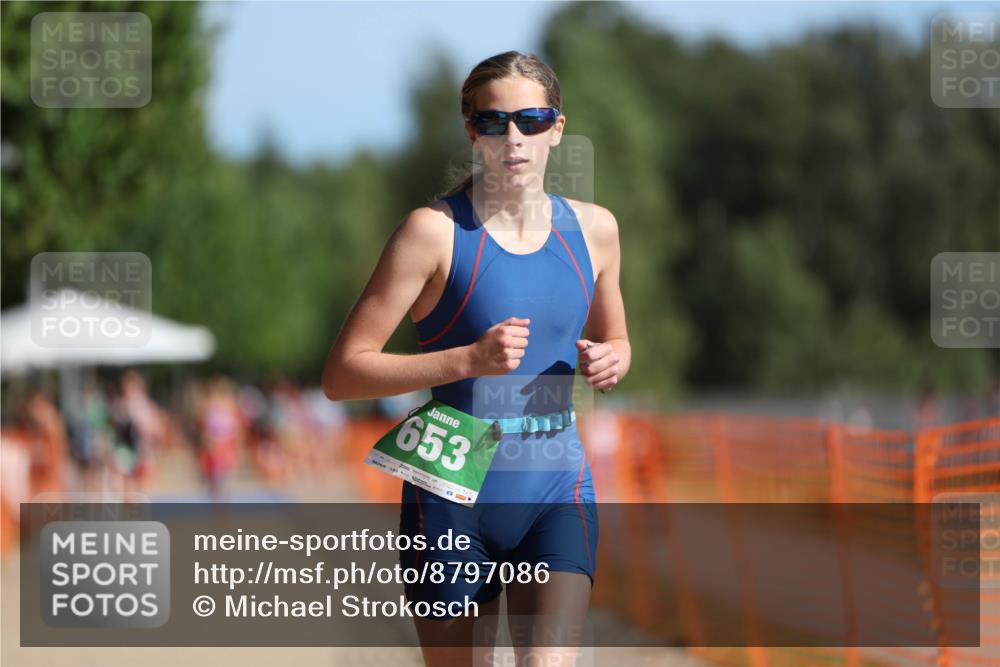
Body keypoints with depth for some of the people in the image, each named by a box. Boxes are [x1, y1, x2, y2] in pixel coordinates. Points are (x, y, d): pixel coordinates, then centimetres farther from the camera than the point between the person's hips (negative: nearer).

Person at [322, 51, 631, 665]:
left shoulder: (592, 228, 6)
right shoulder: (435, 229, -8)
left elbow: (615, 339, 26)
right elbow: (342, 375, -12)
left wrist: (611, 361, 1)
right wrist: (469, 359, -23)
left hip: (556, 495, 2)